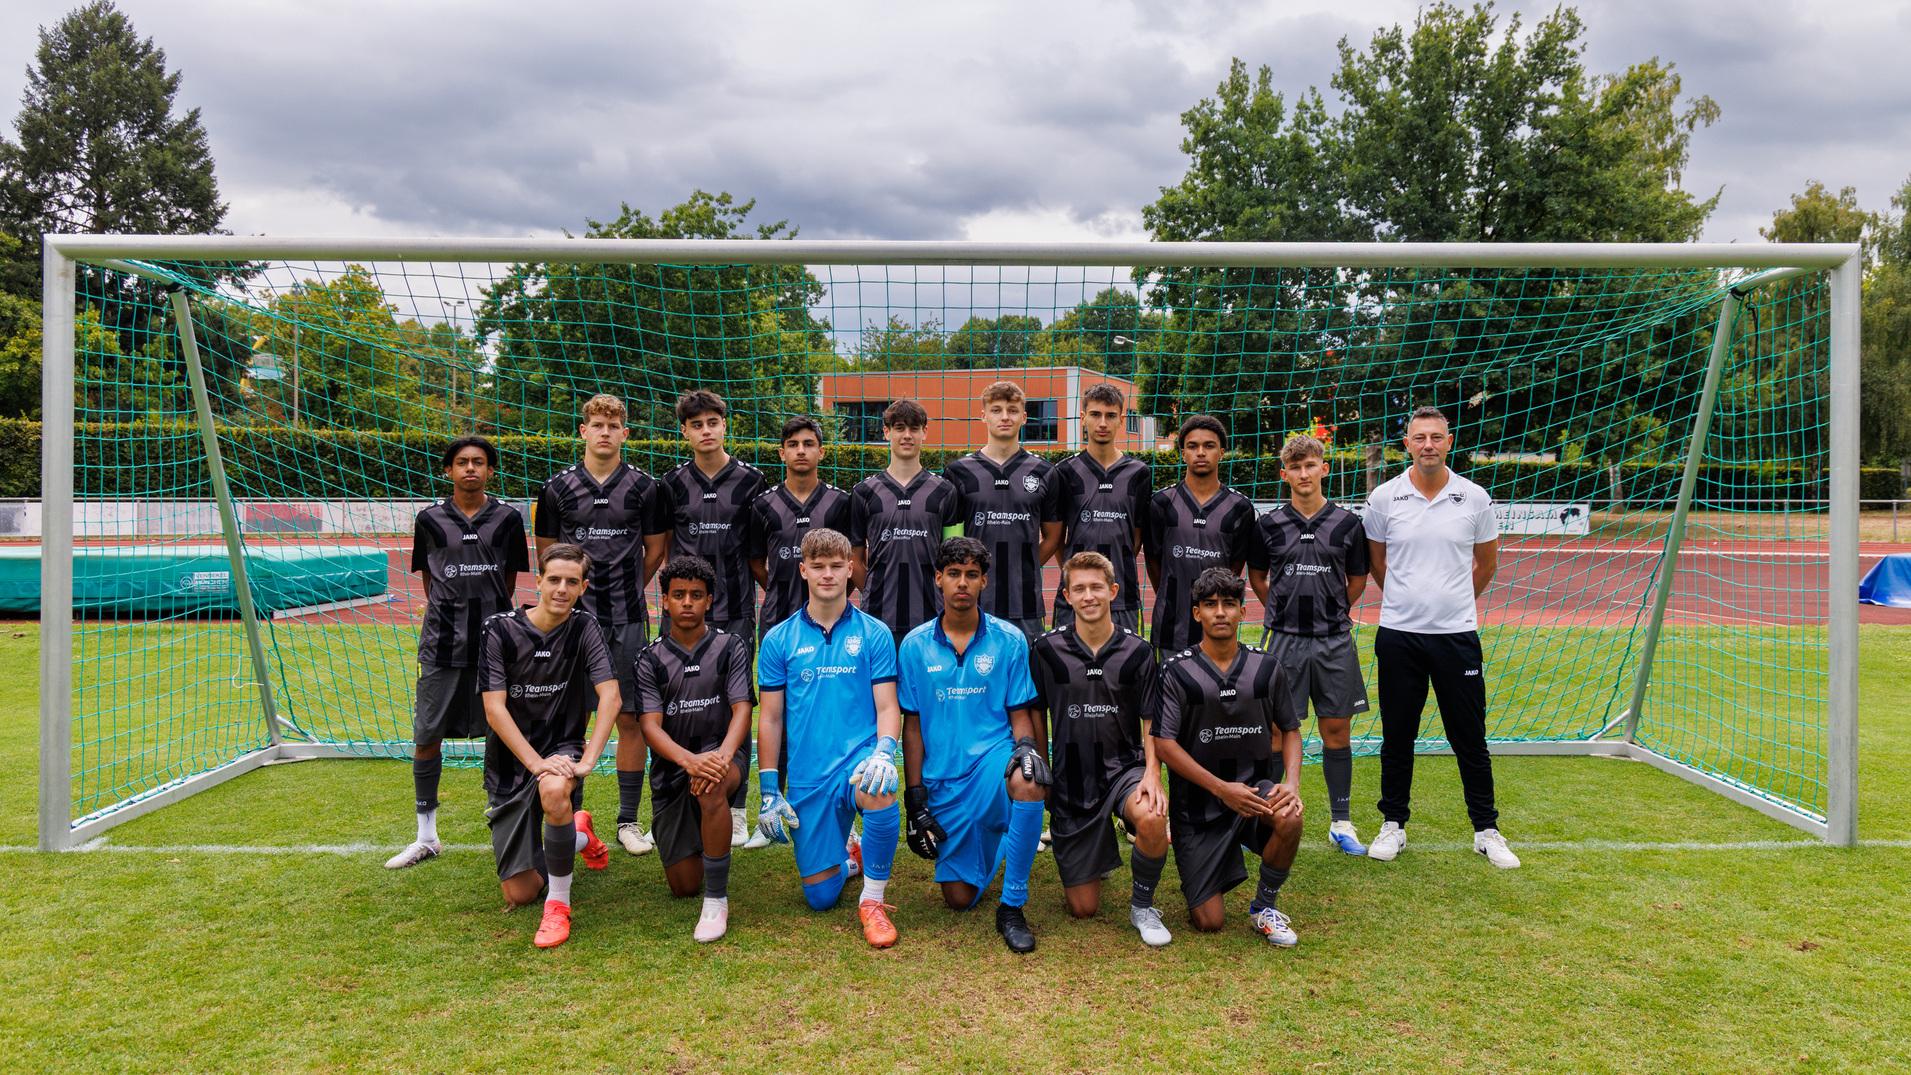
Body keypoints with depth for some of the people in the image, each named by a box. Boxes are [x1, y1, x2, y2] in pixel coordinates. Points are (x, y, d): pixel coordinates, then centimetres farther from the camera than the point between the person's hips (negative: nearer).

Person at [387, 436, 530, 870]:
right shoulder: (429, 519, 6)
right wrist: (451, 616, 8)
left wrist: (490, 615, 9)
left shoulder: (508, 518, 4)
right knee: (427, 737, 4)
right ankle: (427, 837, 18)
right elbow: (428, 580, 14)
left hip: (494, 639, -1)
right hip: (442, 643, 1)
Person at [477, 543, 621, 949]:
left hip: (562, 748, -1)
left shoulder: (584, 628, -6)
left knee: (554, 791, -40)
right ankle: (578, 834, 34)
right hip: (509, 764, 1)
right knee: (519, 895, 1)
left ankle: (559, 904, -20)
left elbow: (610, 696, -14)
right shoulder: (500, 630, -10)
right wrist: (536, 762, -23)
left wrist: (587, 760, -25)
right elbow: (494, 708, -13)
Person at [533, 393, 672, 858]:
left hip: (628, 620, 0)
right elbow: (546, 550, 11)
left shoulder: (645, 487, 2)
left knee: (630, 718, 3)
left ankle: (629, 820, 14)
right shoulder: (558, 487, 4)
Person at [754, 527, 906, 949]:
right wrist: (769, 791, 1)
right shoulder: (779, 640, 3)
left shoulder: (874, 634, 0)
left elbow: (887, 707, -4)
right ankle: (849, 854, 40)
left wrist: (884, 752, -25)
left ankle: (873, 899, -14)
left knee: (879, 793, -38)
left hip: (859, 757, -2)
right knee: (820, 897, 3)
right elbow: (770, 718, 5)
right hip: (806, 775, 2)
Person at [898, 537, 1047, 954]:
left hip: (993, 761, -2)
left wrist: (1026, 745, -21)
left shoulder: (1009, 639, -2)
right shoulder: (915, 645, 1)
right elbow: (912, 726, 5)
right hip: (944, 779, 2)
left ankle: (1012, 907, -20)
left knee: (1027, 783, -39)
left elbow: (1020, 714, 1)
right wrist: (916, 794, 0)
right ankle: (986, 849, 41)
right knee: (960, 898, 4)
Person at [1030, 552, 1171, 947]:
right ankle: (1100, 852, 38)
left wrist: (1152, 772, -15)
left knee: (1152, 818, -37)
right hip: (1072, 778, 1)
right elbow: (1037, 715, 6)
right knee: (1083, 907, 3)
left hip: (1124, 767, 0)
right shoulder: (1047, 649, -4)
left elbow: (1152, 722, 0)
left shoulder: (1137, 651, -3)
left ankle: (1142, 904, -7)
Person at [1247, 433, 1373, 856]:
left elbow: (1358, 580, 14)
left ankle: (1341, 822, 18)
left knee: (1336, 730, 7)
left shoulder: (1347, 523, 2)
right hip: (1285, 640, -1)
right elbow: (1257, 578, 14)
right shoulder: (1268, 524, 1)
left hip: (1334, 640, 1)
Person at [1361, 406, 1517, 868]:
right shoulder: (1384, 497, -1)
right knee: (1397, 736, 8)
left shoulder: (1475, 498, -1)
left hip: (1458, 635, 0)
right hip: (1398, 634, 0)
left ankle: (1486, 830, 21)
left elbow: (1486, 563, 14)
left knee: (1470, 738, 7)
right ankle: (1393, 824, 22)